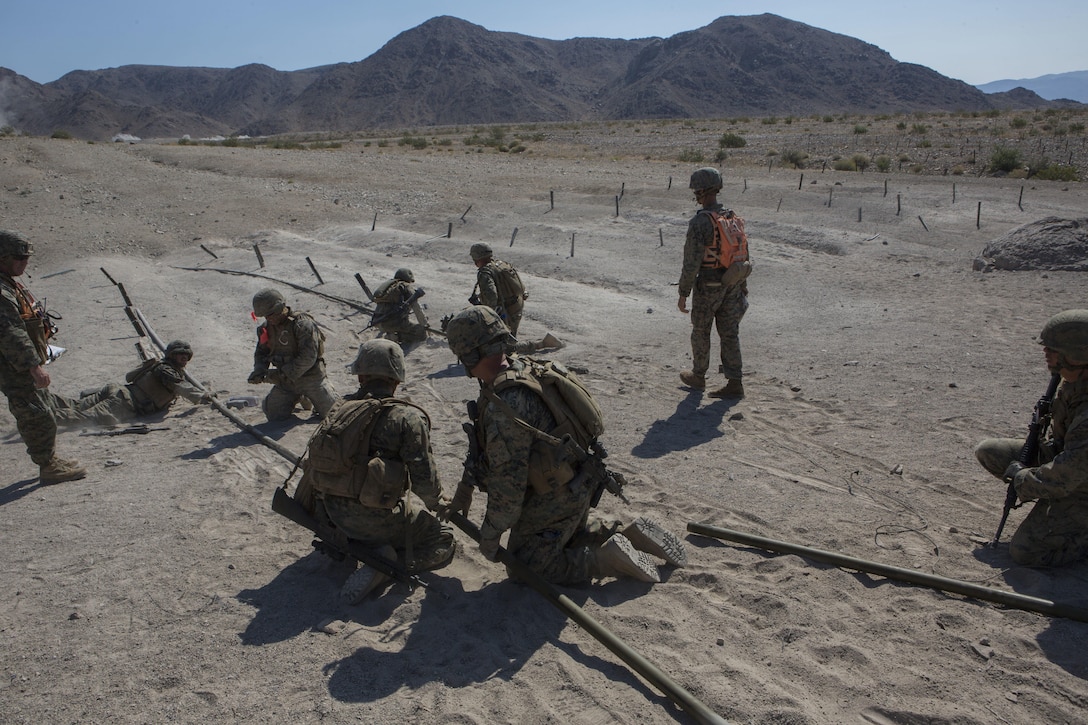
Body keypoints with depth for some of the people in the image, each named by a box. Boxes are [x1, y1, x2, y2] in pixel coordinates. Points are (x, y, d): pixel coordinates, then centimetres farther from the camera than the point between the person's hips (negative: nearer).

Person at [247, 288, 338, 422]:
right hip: (286, 380, 6)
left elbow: (308, 357, -27)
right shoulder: (267, 327, 0)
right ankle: (298, 398, 28)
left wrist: (282, 374, -28)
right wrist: (258, 371, -11)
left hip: (311, 377, -5)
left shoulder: (303, 324, -22)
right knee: (274, 415, -1)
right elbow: (261, 353, 11)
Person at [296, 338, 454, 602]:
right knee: (444, 542, 9)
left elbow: (313, 464, 11)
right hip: (378, 519, -7)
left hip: (331, 518, 7)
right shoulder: (408, 417, -10)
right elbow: (423, 477, -13)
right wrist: (438, 503, 9)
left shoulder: (338, 410, 6)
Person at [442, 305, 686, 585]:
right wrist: (463, 492, 18)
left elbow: (507, 480, -28)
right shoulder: (520, 368, 0)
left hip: (550, 502, -10)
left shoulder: (504, 406, -32)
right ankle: (628, 534, 19)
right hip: (575, 488, 10)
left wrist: (489, 535, -13)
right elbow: (485, 444, 11)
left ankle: (608, 559, -2)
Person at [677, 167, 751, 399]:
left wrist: (683, 293, -13)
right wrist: (742, 285, 20)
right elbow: (743, 254, 11)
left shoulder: (700, 222, -19)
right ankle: (734, 383, 9)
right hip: (732, 284, 6)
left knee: (701, 332, 12)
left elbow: (691, 262, -20)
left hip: (708, 286, -6)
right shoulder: (733, 218, 5)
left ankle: (698, 376, 28)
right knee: (729, 333, 9)